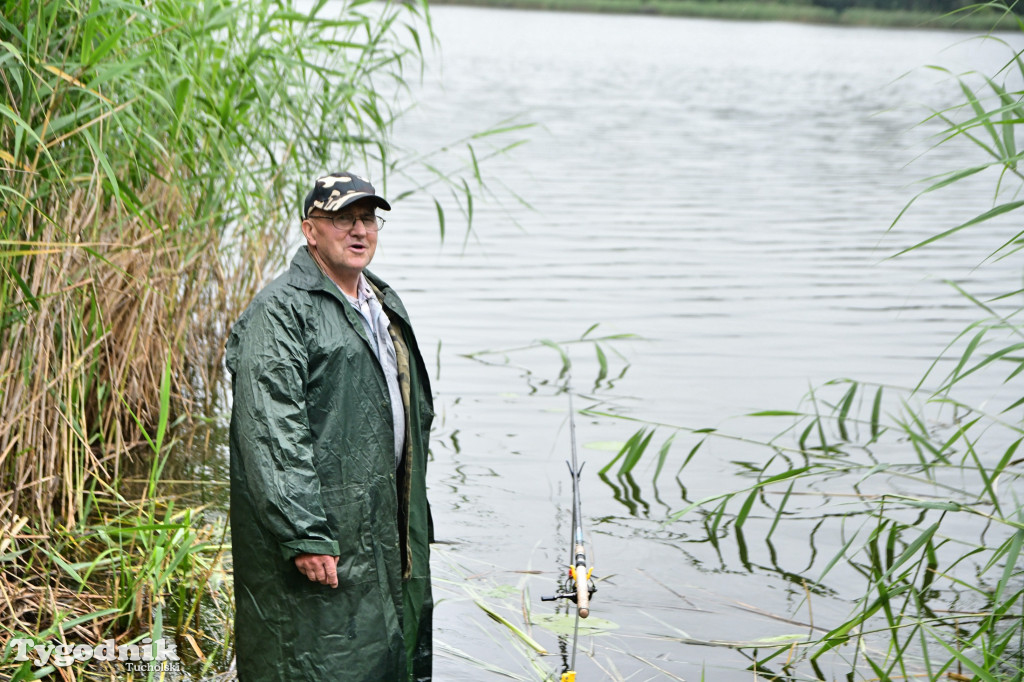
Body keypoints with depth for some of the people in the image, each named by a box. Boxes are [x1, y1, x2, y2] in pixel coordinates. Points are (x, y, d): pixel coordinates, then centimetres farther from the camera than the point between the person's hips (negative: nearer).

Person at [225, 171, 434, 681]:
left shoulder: (385, 305, 18)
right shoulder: (279, 311, -12)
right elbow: (271, 433, -20)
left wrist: (412, 521, 23)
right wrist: (304, 537, -24)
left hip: (381, 531, 9)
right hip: (320, 532, -9)